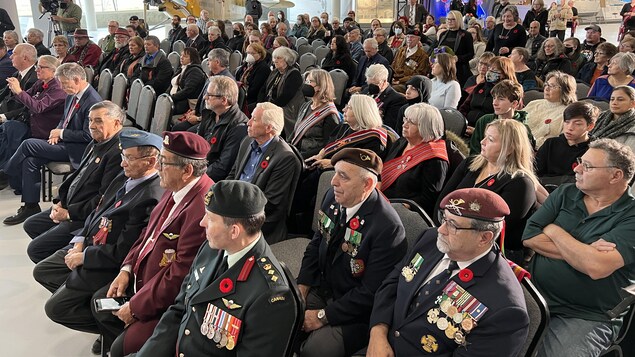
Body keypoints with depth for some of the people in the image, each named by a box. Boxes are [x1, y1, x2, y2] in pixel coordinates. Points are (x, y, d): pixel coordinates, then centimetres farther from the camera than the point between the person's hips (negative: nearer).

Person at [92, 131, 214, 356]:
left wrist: (135, 306, -18)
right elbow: (150, 231, 14)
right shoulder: (176, 188, -1)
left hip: (170, 303, -10)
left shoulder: (202, 209, -33)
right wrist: (127, 269, 4)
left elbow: (180, 275, -29)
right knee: (100, 302, 20)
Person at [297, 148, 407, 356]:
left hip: (355, 312, -6)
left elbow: (370, 292, -22)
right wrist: (302, 286, -1)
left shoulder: (388, 227, -27)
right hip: (321, 290, 7)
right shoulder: (333, 197, -6)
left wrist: (323, 316, -17)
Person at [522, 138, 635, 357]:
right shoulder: (565, 194, 6)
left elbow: (596, 266, -24)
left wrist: (554, 231, -8)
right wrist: (580, 252, -13)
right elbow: (529, 237, -1)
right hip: (534, 295, 4)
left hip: (585, 316, -3)